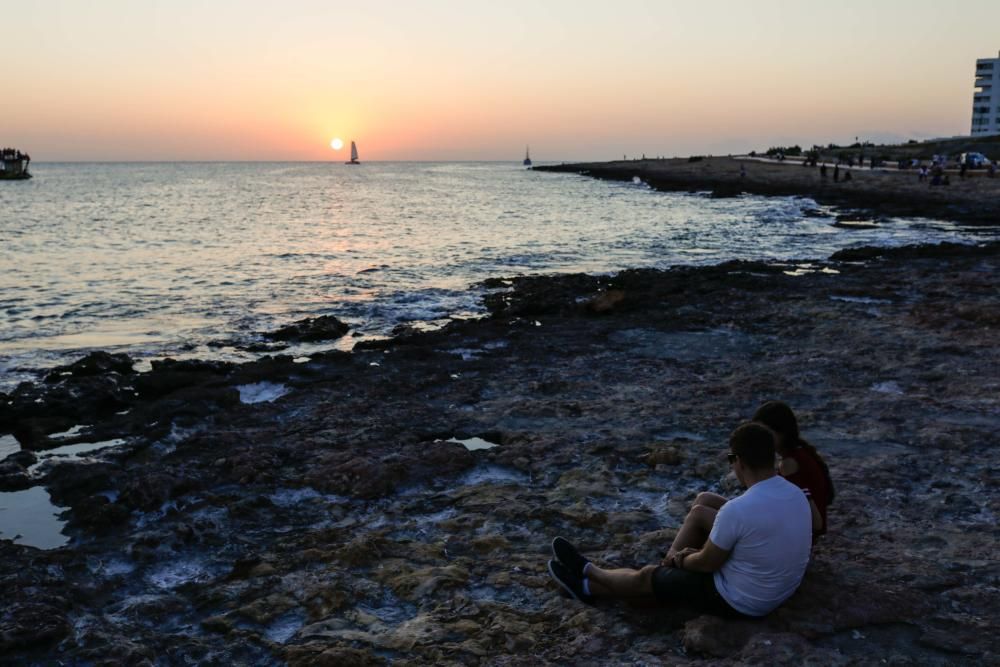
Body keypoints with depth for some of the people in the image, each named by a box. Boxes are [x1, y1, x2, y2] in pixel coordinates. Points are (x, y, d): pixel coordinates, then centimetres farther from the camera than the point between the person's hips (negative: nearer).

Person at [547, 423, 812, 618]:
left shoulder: (737, 510, -32)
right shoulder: (796, 494, -3)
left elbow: (707, 564, -17)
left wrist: (681, 561, 5)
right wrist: (693, 554, 9)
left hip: (739, 601, -8)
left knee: (647, 577, 11)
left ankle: (588, 587, 38)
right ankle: (590, 573, 34)